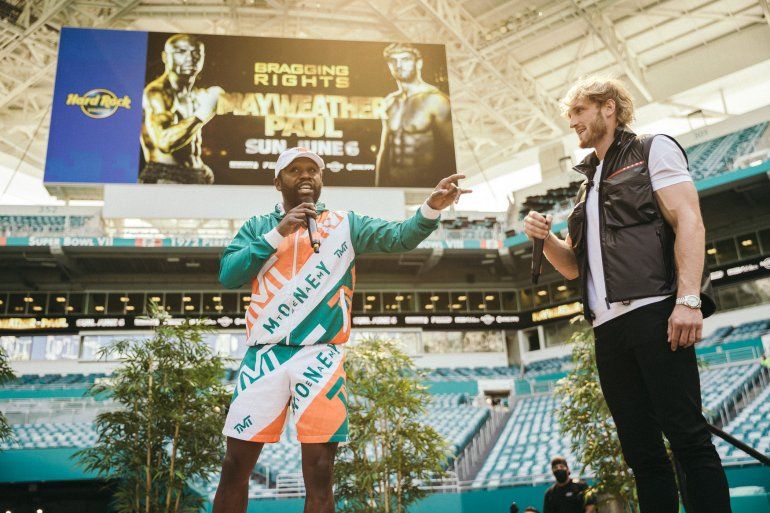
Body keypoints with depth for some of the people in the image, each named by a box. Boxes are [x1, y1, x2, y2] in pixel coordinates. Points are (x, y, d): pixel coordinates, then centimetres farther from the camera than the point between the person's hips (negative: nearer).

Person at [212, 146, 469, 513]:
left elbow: (400, 238, -1)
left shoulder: (345, 224, 12)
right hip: (263, 357, 1)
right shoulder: (258, 227, 13)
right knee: (235, 469, 4)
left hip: (320, 359, 0)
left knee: (319, 475, 0)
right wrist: (279, 233, -7)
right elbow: (227, 275, 0)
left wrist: (432, 207, -20)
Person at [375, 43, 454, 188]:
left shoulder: (435, 99, -9)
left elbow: (450, 152, -10)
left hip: (427, 185, -5)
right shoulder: (389, 102, 10)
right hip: (391, 184, 5)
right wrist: (378, 186, 14)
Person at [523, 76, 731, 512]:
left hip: (653, 313, -6)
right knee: (641, 448, 5)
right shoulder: (588, 186, 26)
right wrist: (545, 238, 3)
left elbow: (689, 221, -6)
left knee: (686, 434, -10)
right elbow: (574, 267, 25)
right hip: (609, 328, 7)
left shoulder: (653, 150, 9)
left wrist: (688, 299, -19)